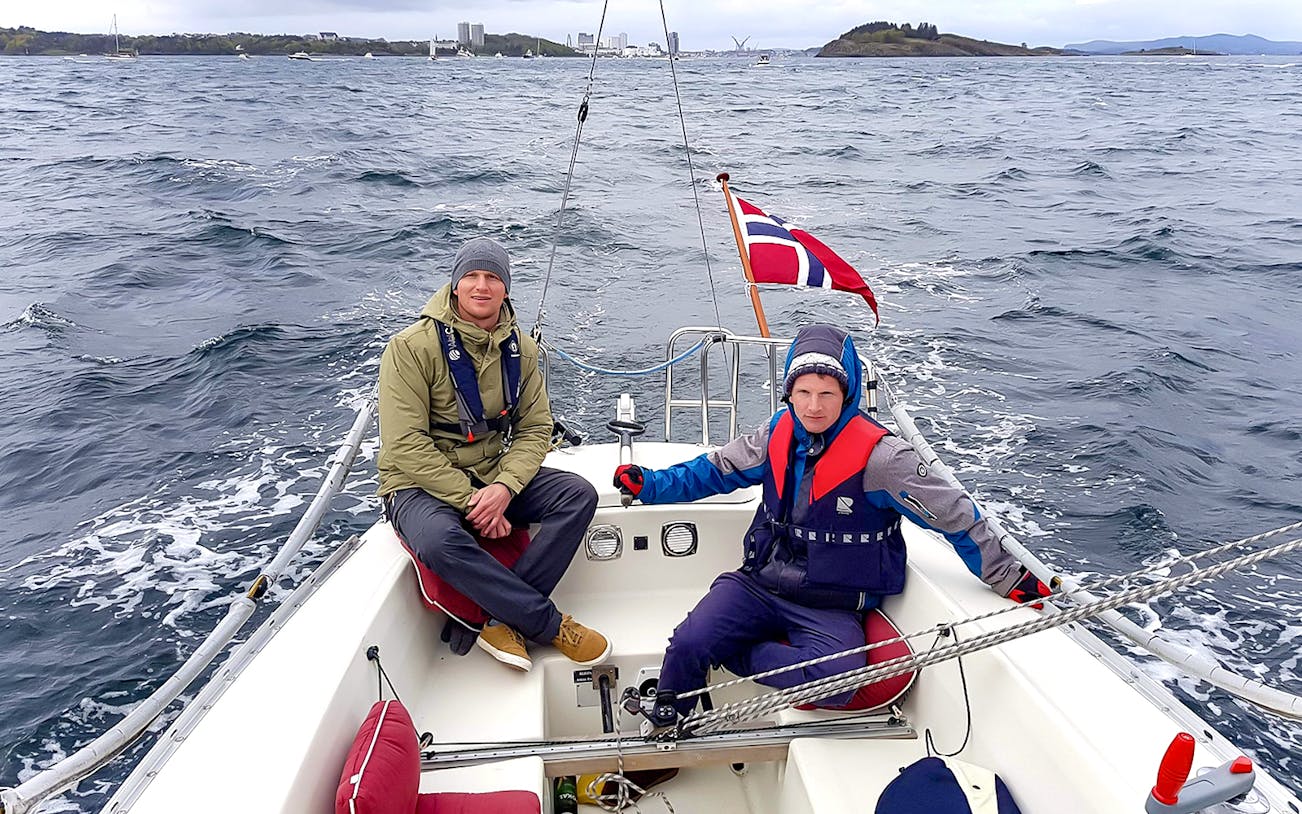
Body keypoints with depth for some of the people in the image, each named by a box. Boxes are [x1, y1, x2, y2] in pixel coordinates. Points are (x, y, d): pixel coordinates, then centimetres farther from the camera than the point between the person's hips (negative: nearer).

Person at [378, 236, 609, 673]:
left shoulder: (520, 348, 3)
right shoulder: (412, 346, -13)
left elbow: (535, 429, 0)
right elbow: (406, 445, -17)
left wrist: (503, 488, -19)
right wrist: (470, 500, -22)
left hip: (496, 477, 5)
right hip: (422, 485, -5)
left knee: (578, 494, -17)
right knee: (440, 540, -37)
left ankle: (500, 618, -22)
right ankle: (551, 624, -19)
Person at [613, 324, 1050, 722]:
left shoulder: (880, 456, -15)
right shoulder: (779, 434, 0)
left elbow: (955, 515, -8)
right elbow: (717, 470, 13)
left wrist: (1008, 577, -4)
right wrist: (649, 484, 5)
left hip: (830, 608, -3)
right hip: (757, 583, 3)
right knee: (688, 644, -19)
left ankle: (731, 653, -8)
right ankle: (662, 730, 10)